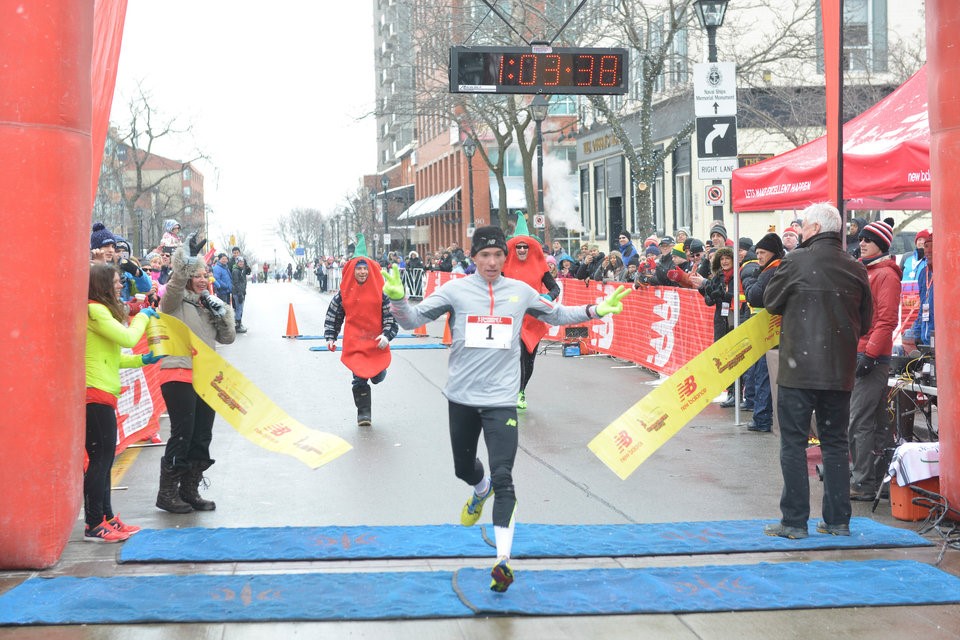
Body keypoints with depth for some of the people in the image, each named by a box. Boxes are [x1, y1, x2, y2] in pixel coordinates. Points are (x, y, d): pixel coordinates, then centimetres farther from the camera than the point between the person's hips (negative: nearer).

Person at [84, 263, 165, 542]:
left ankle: (106, 517, 24)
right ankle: (94, 526, -1)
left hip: (102, 395, 10)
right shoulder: (94, 311, -13)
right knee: (100, 458, -6)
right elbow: (128, 338, -20)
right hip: (95, 393, -10)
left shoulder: (102, 311, 18)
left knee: (104, 459, 16)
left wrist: (142, 360, 11)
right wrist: (142, 317, -3)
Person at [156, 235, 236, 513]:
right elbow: (176, 283, -26)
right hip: (179, 376, -7)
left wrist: (222, 314, -3)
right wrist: (186, 258, -37)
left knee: (202, 437, 9)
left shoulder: (213, 304, 16)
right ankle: (167, 493, 3)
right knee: (182, 435, -8)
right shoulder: (176, 301, -3)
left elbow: (228, 338, 13)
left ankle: (190, 491, 19)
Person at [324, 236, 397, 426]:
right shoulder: (344, 293, 1)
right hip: (354, 343, 0)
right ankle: (363, 412, 9)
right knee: (359, 379, -5)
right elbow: (333, 316, 10)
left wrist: (387, 335, -13)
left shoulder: (380, 292, -2)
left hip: (377, 343, 0)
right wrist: (330, 337, 4)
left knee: (377, 377, 8)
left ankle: (376, 373, 46)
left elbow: (390, 316, -1)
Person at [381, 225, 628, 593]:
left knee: (502, 477, -12)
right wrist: (398, 299, -26)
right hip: (462, 397, 1)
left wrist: (596, 310, 7)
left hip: (501, 400, -1)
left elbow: (557, 315, 19)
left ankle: (503, 559, -12)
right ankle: (481, 489, 55)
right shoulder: (456, 290, -2)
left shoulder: (520, 291, 4)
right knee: (463, 469, 18)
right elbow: (413, 319, -5)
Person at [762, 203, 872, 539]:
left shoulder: (795, 261, -9)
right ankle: (838, 520, 16)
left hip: (798, 369, -4)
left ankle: (794, 520, 3)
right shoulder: (856, 269, 3)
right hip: (840, 372, 4)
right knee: (835, 442, 13)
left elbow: (771, 301, 3)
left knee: (793, 443, 2)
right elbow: (865, 322, 10)